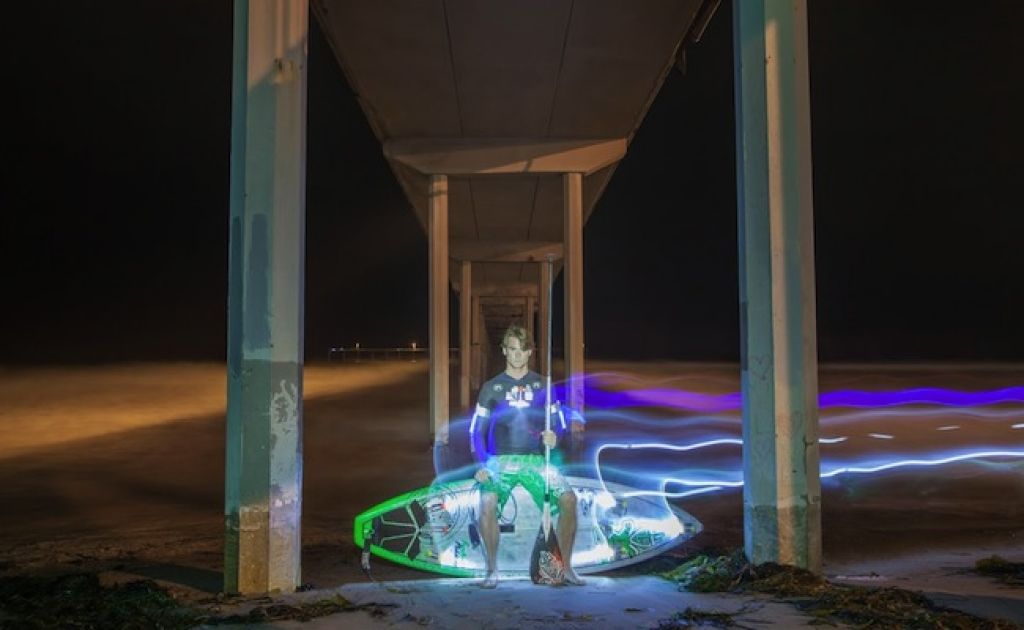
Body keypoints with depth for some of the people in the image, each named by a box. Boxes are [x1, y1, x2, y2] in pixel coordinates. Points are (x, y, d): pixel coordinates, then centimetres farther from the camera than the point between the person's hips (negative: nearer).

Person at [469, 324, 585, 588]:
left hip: (536, 459, 1)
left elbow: (559, 422, 13)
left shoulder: (542, 385, 11)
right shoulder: (491, 388, 7)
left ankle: (567, 567, -5)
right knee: (487, 503, -28)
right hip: (500, 459, -1)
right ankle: (492, 569, -9)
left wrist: (553, 437, -11)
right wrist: (481, 465, -10)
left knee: (568, 499, -21)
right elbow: (476, 430, 5)